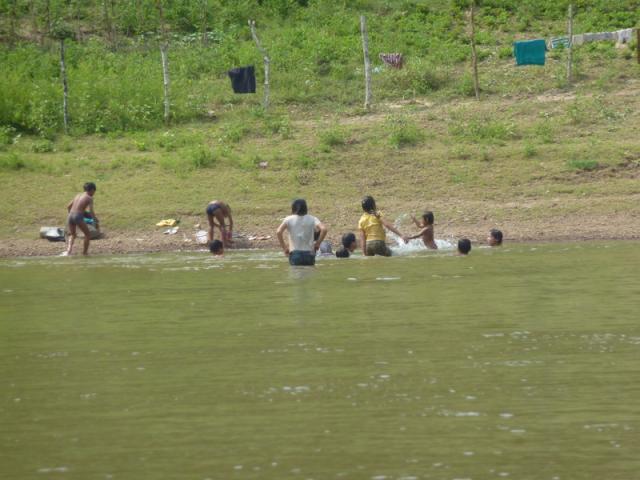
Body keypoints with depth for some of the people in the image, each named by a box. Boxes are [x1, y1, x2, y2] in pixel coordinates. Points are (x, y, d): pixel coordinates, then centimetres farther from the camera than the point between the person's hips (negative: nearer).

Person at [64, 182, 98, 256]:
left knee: (72, 235, 23)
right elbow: (91, 211, -9)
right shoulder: (90, 198, 1)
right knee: (88, 234, 16)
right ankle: (85, 252, 17)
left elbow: (68, 207, 22)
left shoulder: (78, 195, 19)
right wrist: (95, 219, 8)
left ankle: (69, 249, -2)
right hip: (78, 217, -5)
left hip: (70, 216, 6)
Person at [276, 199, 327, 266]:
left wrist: (284, 247, -3)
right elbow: (324, 229, -10)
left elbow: (278, 232, -12)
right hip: (309, 254, 1)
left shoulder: (289, 219, 1)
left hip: (295, 254, -1)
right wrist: (318, 243, 1)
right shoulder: (312, 219, 4)